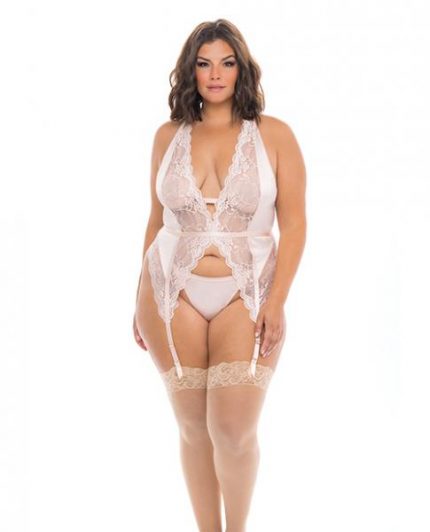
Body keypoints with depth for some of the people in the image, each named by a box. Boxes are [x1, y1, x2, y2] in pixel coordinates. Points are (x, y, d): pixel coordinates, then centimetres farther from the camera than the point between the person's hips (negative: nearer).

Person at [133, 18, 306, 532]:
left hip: (246, 296, -2)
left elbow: (293, 224, -3)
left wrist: (275, 302, -11)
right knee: (194, 428, 7)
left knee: (234, 431, -8)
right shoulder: (169, 136, 6)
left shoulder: (274, 135, -1)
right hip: (173, 295, 2)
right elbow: (157, 219, 12)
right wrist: (141, 299, 12)